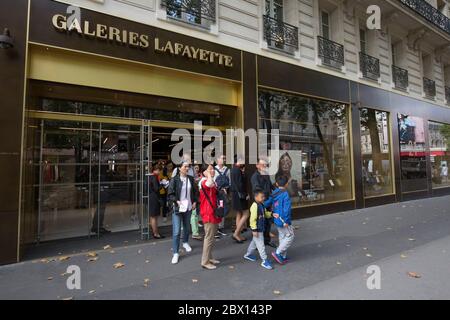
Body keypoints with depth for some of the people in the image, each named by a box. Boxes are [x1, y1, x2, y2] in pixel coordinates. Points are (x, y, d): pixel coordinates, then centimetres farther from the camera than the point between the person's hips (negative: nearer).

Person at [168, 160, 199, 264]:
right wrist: (177, 201, -21)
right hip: (177, 208, -4)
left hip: (188, 207, 5)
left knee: (187, 227, 20)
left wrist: (195, 202, 2)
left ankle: (185, 242, 47)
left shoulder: (191, 179, 2)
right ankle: (176, 253, 6)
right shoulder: (174, 179, -10)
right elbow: (170, 194, -9)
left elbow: (196, 191, 12)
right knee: (176, 231, -6)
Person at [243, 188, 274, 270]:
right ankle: (264, 261, 10)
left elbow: (265, 213, 15)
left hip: (261, 228, 10)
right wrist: (254, 229, -21)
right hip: (257, 229, -10)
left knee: (254, 242, 23)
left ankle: (248, 254, 41)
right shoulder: (255, 206, -23)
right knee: (260, 245, 0)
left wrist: (271, 214, -4)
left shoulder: (262, 205, 5)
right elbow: (252, 219, -23)